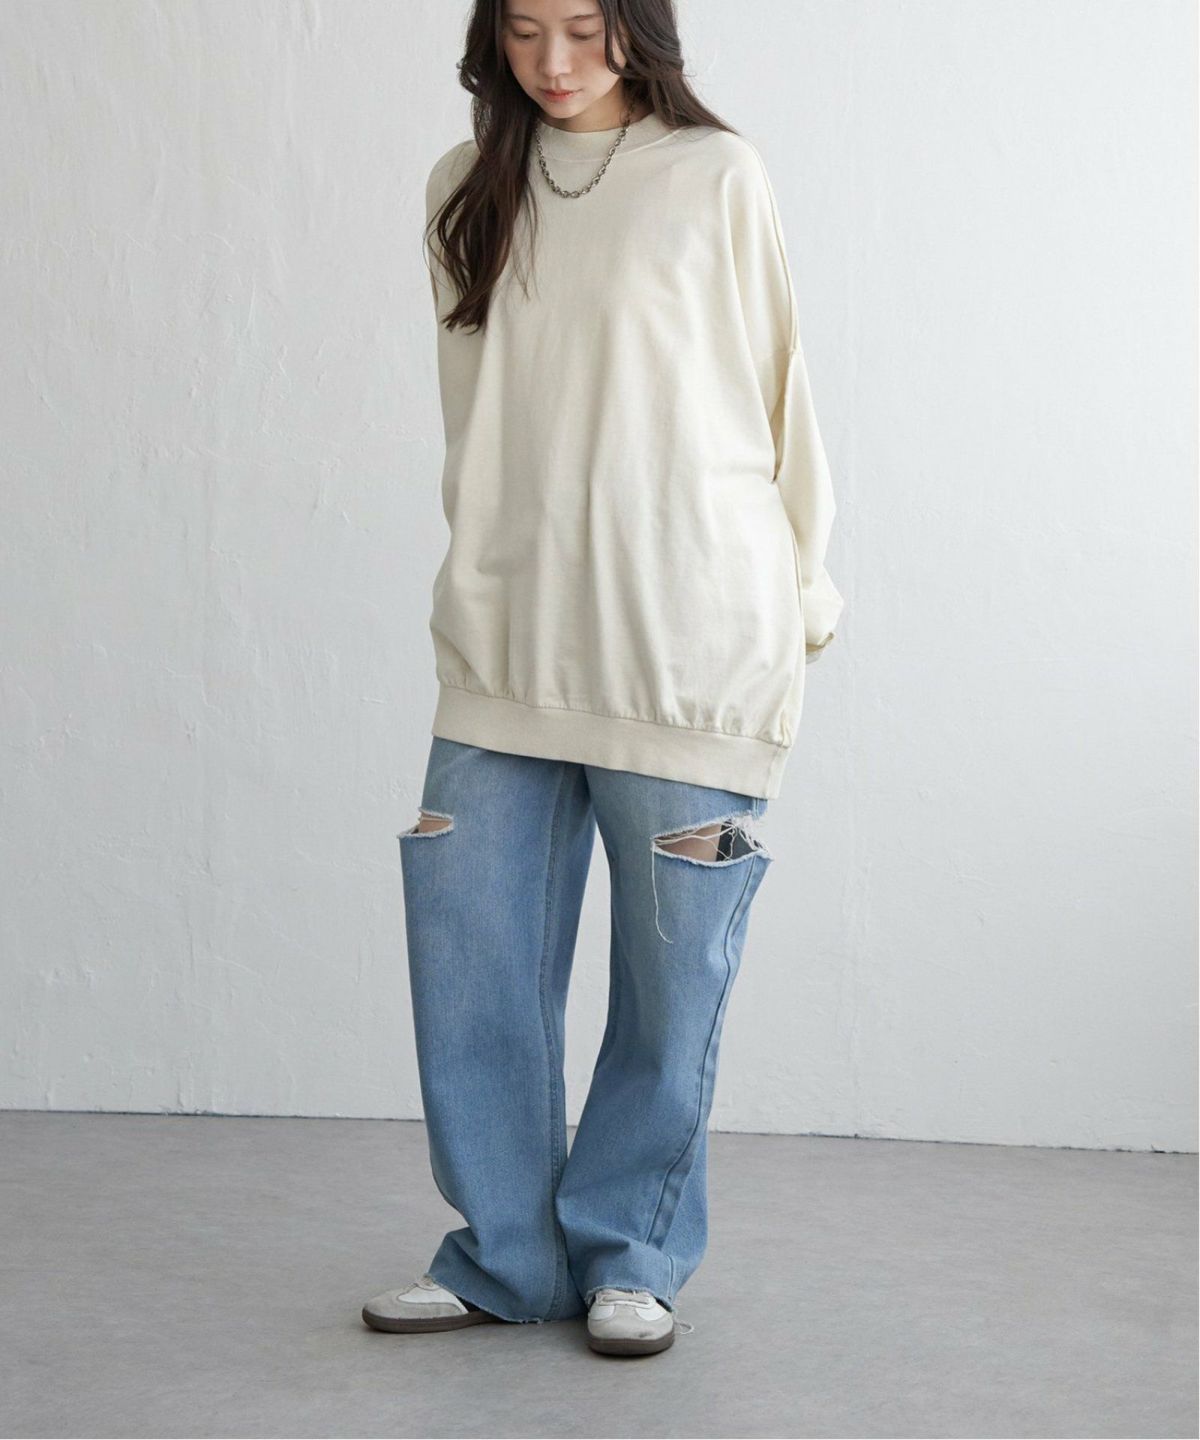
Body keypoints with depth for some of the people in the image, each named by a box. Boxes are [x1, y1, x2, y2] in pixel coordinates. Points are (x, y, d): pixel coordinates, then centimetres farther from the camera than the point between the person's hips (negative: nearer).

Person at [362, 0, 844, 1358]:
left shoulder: (715, 178, -1)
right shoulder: (466, 188, 11)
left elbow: (776, 391, 4)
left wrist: (799, 599, 7)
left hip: (685, 644, -4)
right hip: (506, 641, 4)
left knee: (670, 978, 2)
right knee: (469, 958, 2)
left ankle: (632, 1255, 19)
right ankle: (508, 1253, 17)